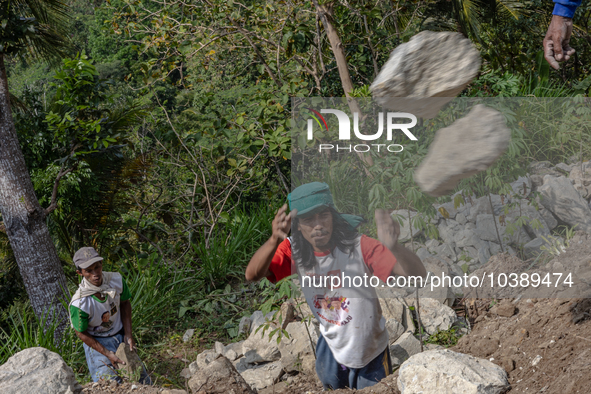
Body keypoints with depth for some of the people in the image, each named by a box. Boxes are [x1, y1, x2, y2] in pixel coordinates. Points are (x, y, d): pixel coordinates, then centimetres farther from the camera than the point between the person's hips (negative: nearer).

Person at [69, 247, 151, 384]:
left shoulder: (117, 280, -18)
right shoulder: (79, 303, -30)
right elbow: (81, 333, -15)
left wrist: (128, 335, -4)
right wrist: (107, 354, -17)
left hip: (120, 336, 5)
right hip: (96, 342, -4)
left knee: (144, 383, 8)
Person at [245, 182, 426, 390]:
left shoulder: (359, 247, -29)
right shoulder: (294, 250, -18)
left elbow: (418, 274, -38)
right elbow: (252, 275, -33)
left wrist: (393, 246, -60)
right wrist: (274, 241, -53)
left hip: (371, 351, -3)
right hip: (332, 345, 3)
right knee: (331, 386, 28)